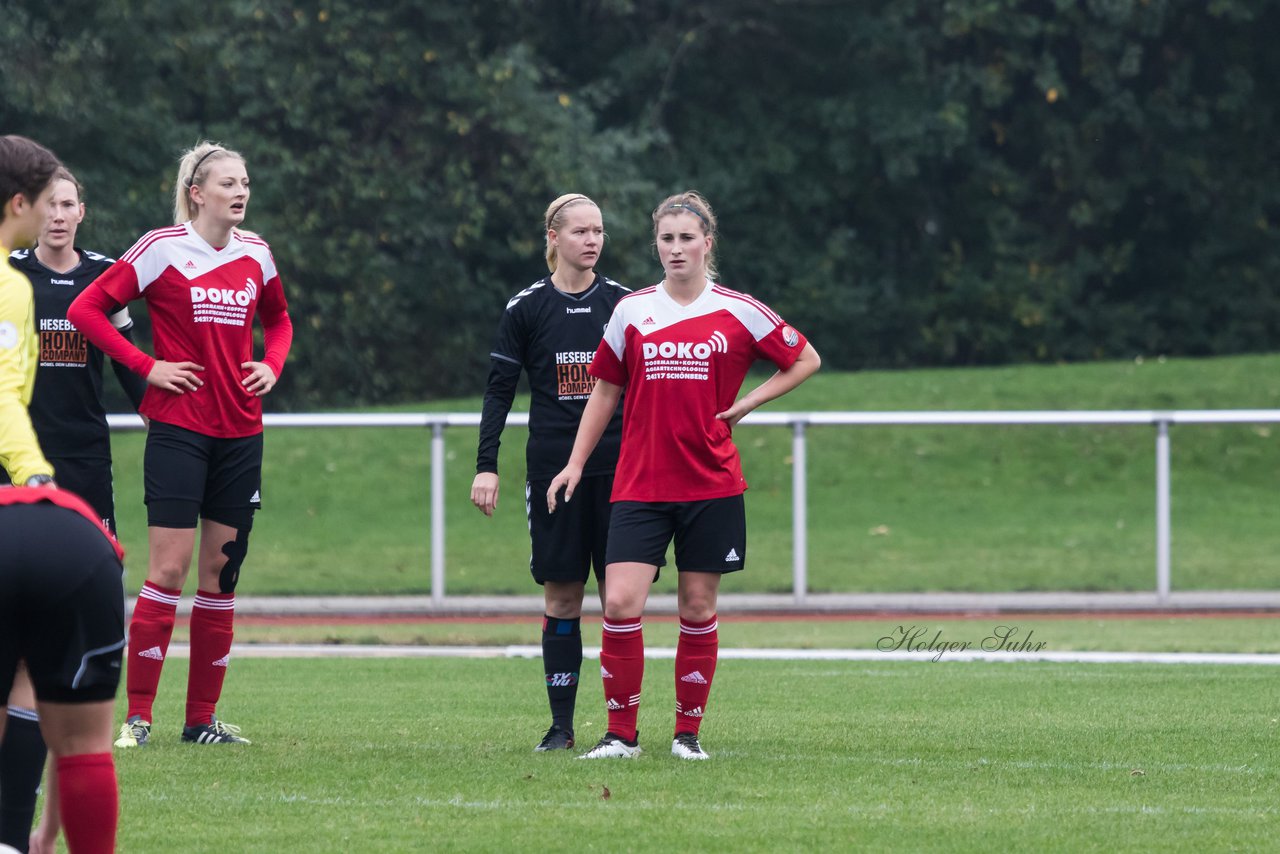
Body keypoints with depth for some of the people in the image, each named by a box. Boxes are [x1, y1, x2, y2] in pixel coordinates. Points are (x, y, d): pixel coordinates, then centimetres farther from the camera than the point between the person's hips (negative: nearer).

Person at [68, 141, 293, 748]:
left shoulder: (256, 253, 9)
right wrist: (147, 366, -10)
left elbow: (277, 318, 28)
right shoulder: (162, 248, -7)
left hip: (240, 433, 5)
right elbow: (86, 310, -6)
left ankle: (202, 719, 11)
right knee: (170, 567, -10)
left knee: (221, 572, 5)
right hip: (178, 428, -5)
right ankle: (138, 716, -5)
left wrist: (272, 365, 8)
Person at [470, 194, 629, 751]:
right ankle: (561, 724, 5)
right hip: (552, 468, 0)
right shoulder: (527, 307, 2)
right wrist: (486, 466, -4)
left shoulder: (624, 303, 4)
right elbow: (499, 389, 4)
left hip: (617, 469, 1)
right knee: (561, 595, 0)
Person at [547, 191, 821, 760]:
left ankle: (688, 731, 16)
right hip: (639, 485, 1)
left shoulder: (739, 312, 1)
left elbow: (805, 360, 11)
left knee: (698, 609, 3)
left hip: (712, 486, -1)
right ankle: (621, 734, -3)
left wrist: (743, 405, 2)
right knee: (620, 605, -12)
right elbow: (606, 390, 15)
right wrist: (576, 462, 12)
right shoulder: (631, 310, 5)